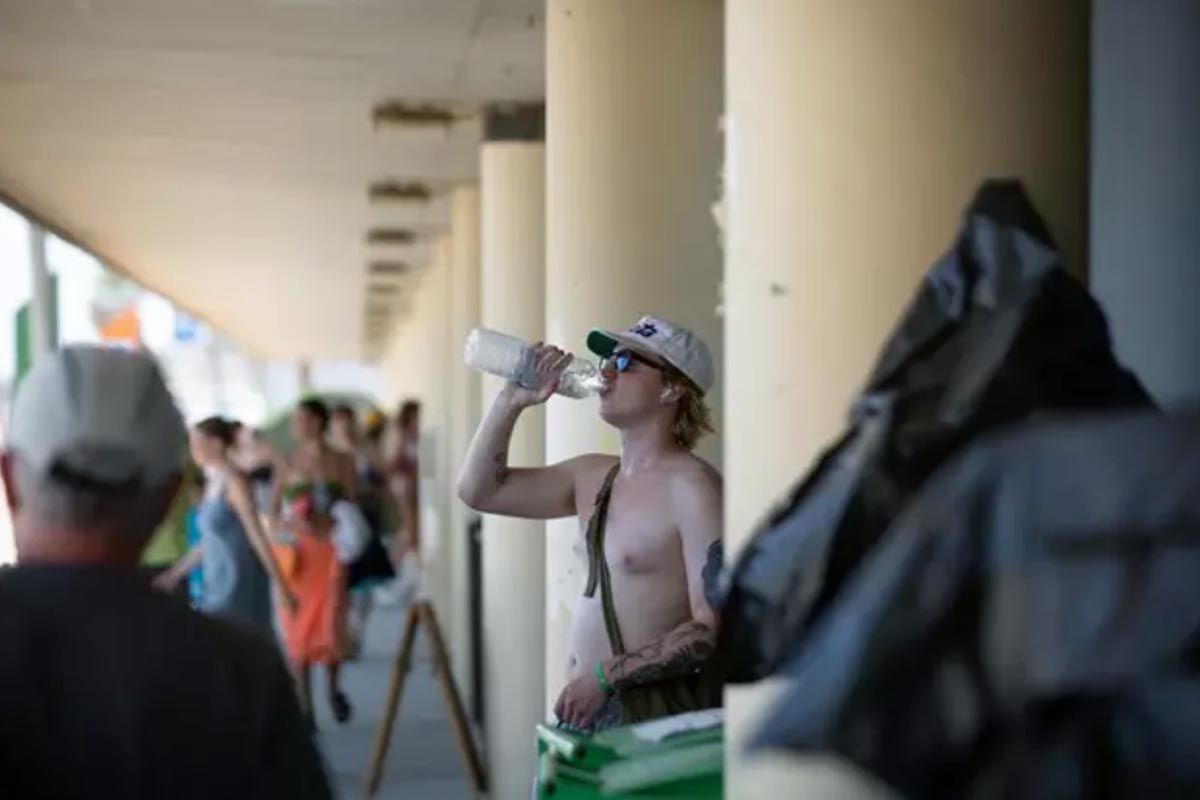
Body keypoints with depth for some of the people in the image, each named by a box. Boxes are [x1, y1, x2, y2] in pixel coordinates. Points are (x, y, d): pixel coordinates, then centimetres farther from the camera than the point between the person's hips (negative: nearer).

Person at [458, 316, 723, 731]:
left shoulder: (691, 487, -13)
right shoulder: (592, 477, 10)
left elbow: (713, 628, -19)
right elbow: (479, 490, 15)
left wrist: (605, 677, -19)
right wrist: (511, 401, 4)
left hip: (656, 714, -7)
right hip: (586, 708, 7)